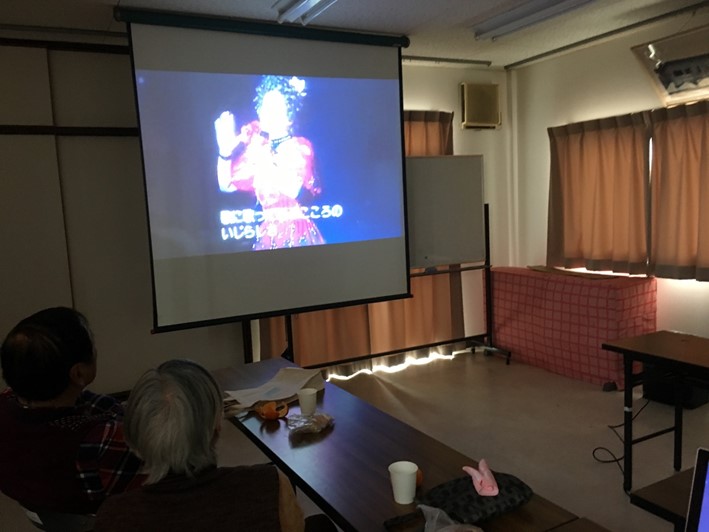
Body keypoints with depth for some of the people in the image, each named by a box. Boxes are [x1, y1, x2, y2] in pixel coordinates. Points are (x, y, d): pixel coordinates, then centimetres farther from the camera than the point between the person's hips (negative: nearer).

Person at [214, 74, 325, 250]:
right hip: (266, 232, 4)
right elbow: (226, 186, 4)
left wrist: (262, 158, -21)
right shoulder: (256, 146, 8)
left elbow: (291, 190, -20)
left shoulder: (301, 147, -4)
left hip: (295, 231, -4)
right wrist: (225, 149, -9)